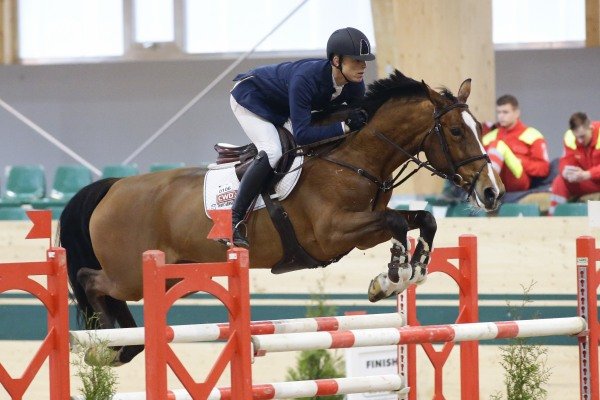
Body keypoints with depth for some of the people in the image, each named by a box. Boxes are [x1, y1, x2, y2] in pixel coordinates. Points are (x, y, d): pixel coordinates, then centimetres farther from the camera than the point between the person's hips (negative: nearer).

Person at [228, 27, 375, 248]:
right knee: (272, 152, -27)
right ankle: (235, 220, -21)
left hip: (282, 110, 8)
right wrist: (345, 127, -47)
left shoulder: (354, 85, -20)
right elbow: (302, 133, -44)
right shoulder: (305, 79, -42)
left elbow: (363, 121, -5)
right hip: (250, 96, -8)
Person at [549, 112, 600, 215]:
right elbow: (565, 162, -10)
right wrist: (565, 171, -35)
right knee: (560, 181, -14)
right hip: (588, 182, 5)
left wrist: (587, 175, -44)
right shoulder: (570, 137, -11)